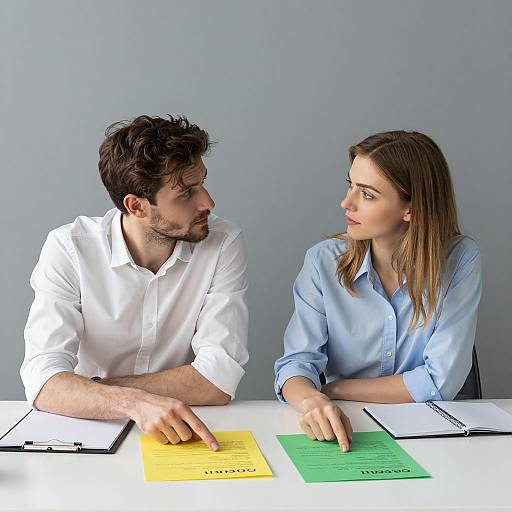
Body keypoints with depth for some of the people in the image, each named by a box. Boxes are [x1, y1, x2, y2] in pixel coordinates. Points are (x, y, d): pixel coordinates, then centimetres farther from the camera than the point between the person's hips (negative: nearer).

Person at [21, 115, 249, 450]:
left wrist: (88, 391, -13)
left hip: (186, 439, 0)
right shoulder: (69, 249, -10)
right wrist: (134, 402, -37)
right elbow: (45, 382, -19)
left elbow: (219, 380, -17)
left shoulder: (223, 244, -10)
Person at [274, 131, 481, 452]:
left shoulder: (459, 260, -9)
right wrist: (313, 401, -34)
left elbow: (439, 382, -12)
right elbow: (296, 363, -11)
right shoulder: (324, 262, -5)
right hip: (345, 427, 1)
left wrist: (334, 390, -10)